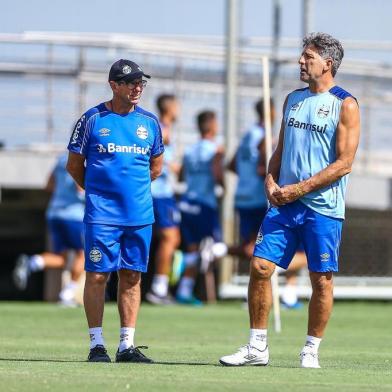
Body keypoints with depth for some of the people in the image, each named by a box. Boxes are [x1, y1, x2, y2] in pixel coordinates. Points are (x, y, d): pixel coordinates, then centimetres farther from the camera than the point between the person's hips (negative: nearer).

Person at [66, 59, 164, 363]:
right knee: (97, 275, -4)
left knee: (132, 277, 5)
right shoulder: (92, 119, -1)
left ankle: (127, 345, 9)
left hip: (140, 215, 4)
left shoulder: (150, 122, 9)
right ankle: (97, 344, 1)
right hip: (102, 214, -3)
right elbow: (74, 165, 6)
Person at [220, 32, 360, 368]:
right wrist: (271, 180, 1)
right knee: (260, 267, -2)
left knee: (321, 279, -1)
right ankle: (257, 347, 6)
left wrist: (300, 188, -15)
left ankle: (311, 350, 11)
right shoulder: (294, 99, 15)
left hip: (322, 207, -6)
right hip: (284, 203, 6)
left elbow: (344, 163, -11)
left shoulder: (345, 105, -5)